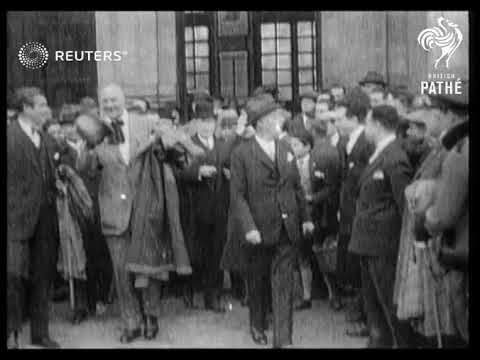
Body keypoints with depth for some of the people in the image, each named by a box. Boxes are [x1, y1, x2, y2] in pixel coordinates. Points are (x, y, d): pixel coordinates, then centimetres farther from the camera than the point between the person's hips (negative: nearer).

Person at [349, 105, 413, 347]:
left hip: (384, 245, -10)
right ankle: (378, 341, 31)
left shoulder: (395, 160, -17)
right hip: (369, 243, 10)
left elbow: (405, 204, -18)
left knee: (392, 305, -1)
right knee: (372, 303, 19)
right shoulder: (378, 156, 12)